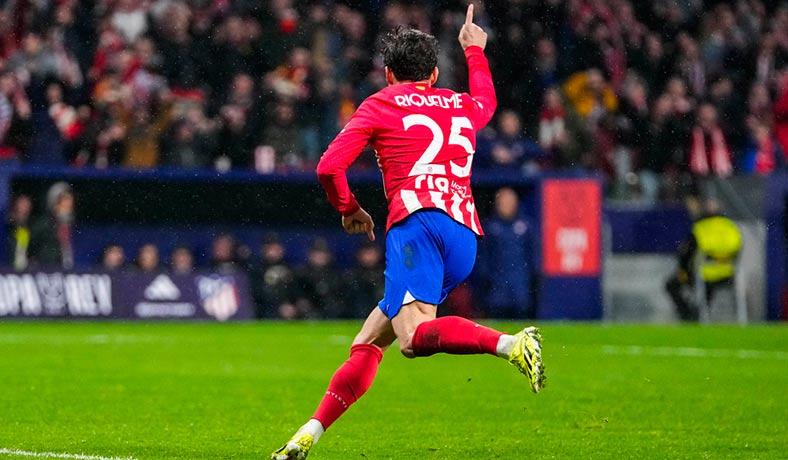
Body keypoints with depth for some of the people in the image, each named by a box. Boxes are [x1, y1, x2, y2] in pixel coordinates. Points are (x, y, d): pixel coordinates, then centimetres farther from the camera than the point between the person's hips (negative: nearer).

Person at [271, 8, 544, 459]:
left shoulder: (379, 105, 12)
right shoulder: (462, 106, 26)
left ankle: (511, 344, -43)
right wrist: (475, 50, 69)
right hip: (465, 235, 6)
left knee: (413, 336, -26)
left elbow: (330, 167, 3)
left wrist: (349, 209, 21)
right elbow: (486, 99, 53)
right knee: (368, 342, 11)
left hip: (418, 220, -6)